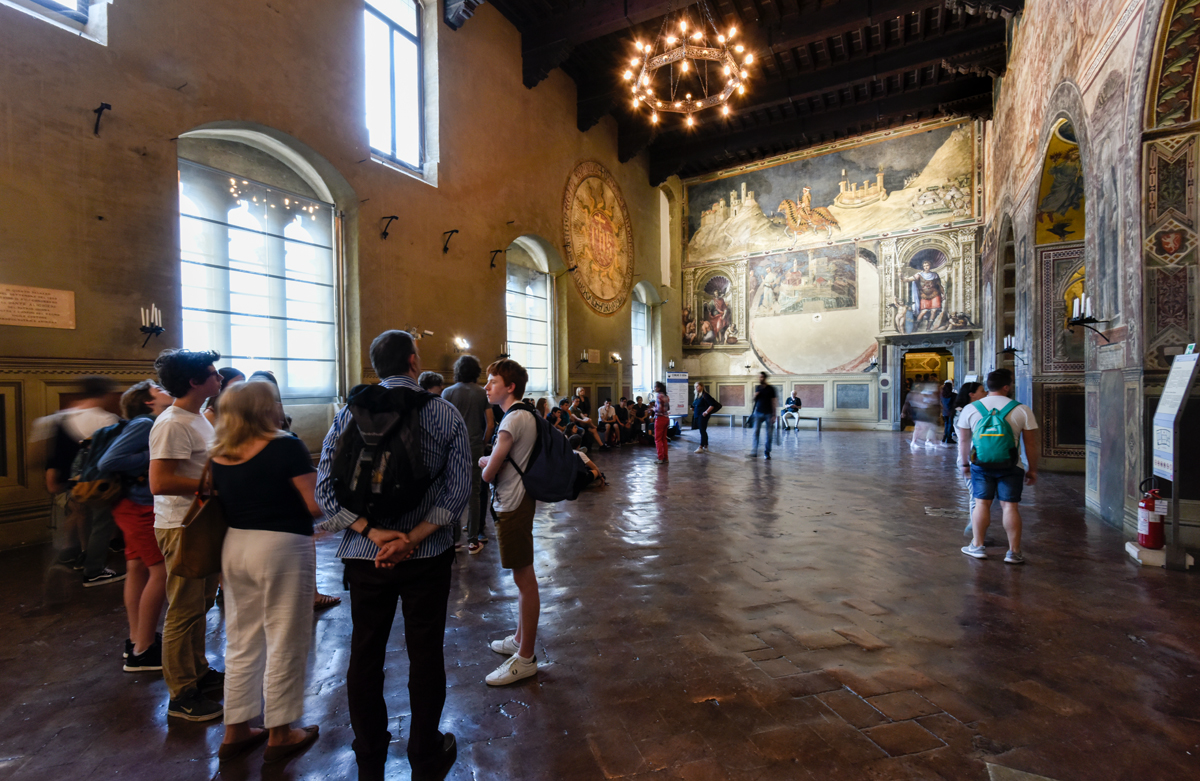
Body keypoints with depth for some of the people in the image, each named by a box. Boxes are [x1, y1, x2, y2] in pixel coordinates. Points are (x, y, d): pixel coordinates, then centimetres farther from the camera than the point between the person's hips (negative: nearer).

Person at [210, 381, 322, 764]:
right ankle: (280, 734, 22)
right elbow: (315, 505, -16)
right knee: (284, 645, 8)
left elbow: (221, 506, 12)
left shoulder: (219, 454, 4)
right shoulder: (286, 446, -15)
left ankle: (236, 730, 32)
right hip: (282, 548, -6)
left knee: (241, 644, 19)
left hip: (235, 546, 7)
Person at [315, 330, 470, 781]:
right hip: (428, 556, -1)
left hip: (365, 556, 2)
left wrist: (374, 532, -12)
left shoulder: (350, 414, -1)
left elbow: (326, 488, -9)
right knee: (425, 654, 13)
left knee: (366, 654, 17)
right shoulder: (446, 415, -6)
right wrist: (413, 538, -15)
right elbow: (458, 489, -14)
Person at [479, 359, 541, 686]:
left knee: (524, 579, 0)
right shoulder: (523, 416, 12)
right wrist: (490, 460, -1)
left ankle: (525, 658, 13)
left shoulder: (514, 420, -19)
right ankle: (520, 639, 36)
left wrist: (485, 463, 3)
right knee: (523, 578, 20)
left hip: (512, 508, -10)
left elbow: (489, 472, -18)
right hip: (516, 502, 10)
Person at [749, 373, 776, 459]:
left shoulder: (771, 389, -1)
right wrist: (755, 396, -6)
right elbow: (754, 400, 17)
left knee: (769, 433, 1)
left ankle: (767, 452, 10)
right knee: (756, 432, -4)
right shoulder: (757, 388, 8)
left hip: (768, 414, -2)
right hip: (758, 413, 3)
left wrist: (773, 415, -5)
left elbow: (773, 402, -1)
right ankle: (754, 451, -3)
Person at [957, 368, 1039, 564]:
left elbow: (963, 440, 8)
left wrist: (965, 462, 20)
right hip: (1010, 467, -1)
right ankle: (1014, 552, 8)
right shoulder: (1022, 410, -3)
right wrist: (1032, 469, 10)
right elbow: (1031, 444, 1)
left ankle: (978, 546, 15)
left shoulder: (970, 409, 1)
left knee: (982, 503, 8)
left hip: (981, 465, 1)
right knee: (1010, 506, 3)